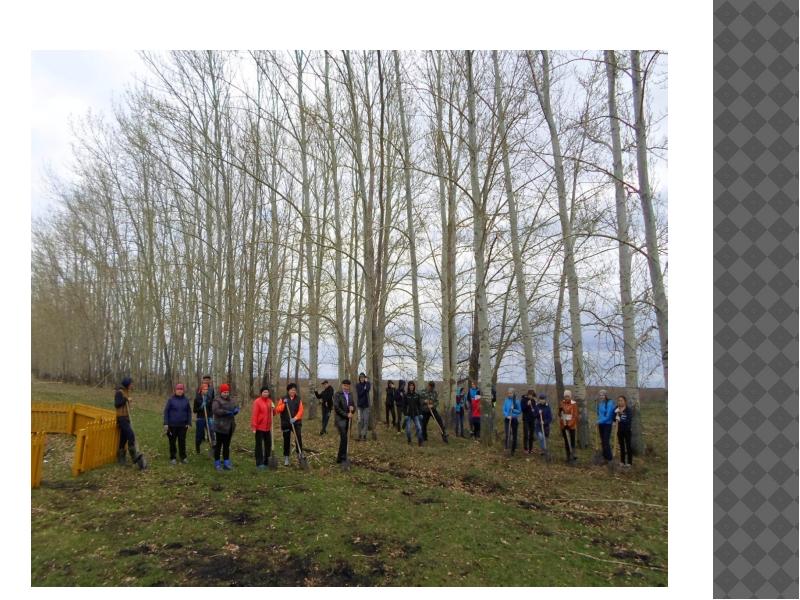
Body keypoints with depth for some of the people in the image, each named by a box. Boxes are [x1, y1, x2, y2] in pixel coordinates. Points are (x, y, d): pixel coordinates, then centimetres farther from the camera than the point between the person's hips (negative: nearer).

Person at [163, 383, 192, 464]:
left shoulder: (186, 400, 1)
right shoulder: (171, 399, -6)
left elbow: (189, 412, 6)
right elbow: (166, 411, -4)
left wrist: (189, 423, 1)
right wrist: (165, 423, -9)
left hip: (183, 425, 2)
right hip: (172, 425, -1)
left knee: (182, 441, 8)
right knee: (172, 442, 9)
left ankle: (183, 457, 21)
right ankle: (172, 458, 22)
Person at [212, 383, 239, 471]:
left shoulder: (232, 400, 13)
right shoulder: (217, 400, -8)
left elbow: (235, 408, 13)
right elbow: (215, 410, -22)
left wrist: (236, 410, -11)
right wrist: (226, 412, -27)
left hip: (230, 426, 6)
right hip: (220, 426, -6)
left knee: (227, 445, 12)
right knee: (219, 445, 2)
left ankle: (226, 462, 18)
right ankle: (217, 463, 13)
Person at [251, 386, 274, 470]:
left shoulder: (270, 401, 10)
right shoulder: (257, 401, -11)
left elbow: (273, 413, 17)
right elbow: (254, 415, -15)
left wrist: (273, 409, -5)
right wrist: (253, 426, -19)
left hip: (268, 427, 7)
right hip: (259, 427, -7)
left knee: (268, 444, 12)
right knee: (259, 445, -1)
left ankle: (266, 461, 24)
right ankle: (259, 463, 3)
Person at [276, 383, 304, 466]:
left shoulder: (298, 399, 4)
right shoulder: (283, 399, 2)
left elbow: (300, 411, -3)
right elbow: (278, 410, -4)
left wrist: (295, 418, -18)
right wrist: (284, 404, -19)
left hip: (296, 423, 0)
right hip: (286, 423, 0)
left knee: (299, 439, -13)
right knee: (286, 441, 7)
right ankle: (286, 458, 19)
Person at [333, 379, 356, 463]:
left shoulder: (350, 395, 13)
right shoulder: (338, 394, -7)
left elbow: (353, 406, 15)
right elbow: (336, 407, -14)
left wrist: (352, 408, -10)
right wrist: (346, 414, -16)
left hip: (348, 420, 6)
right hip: (340, 419, -6)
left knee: (344, 439, 8)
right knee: (344, 438, -14)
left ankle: (340, 458, 16)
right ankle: (343, 458, -8)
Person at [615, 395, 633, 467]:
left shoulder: (629, 410, -11)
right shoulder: (616, 409, 1)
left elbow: (629, 420, -19)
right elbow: (613, 419, -2)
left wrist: (621, 420, -28)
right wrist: (615, 413, -17)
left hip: (627, 430, -4)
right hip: (619, 430, 4)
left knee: (628, 446, 2)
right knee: (621, 446, 12)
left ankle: (629, 462, 11)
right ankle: (622, 461, 21)